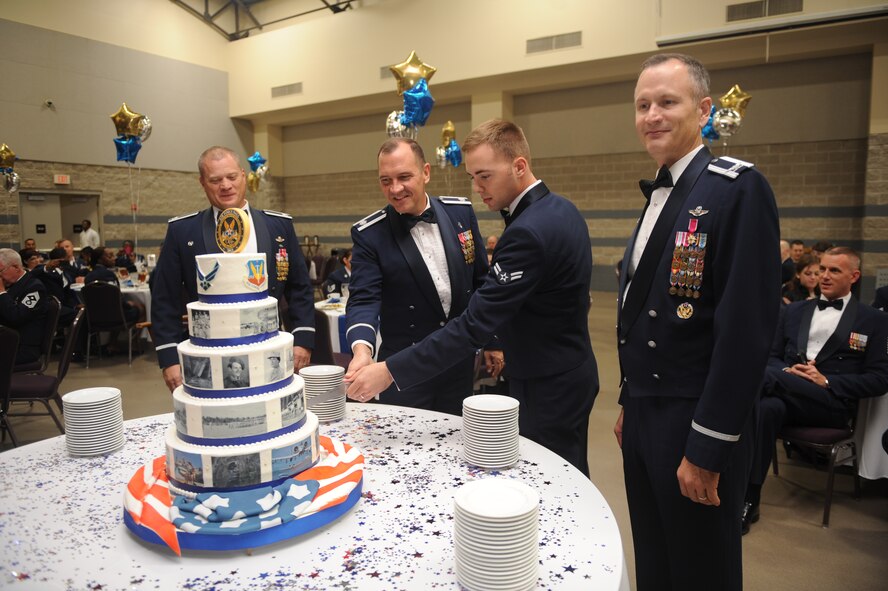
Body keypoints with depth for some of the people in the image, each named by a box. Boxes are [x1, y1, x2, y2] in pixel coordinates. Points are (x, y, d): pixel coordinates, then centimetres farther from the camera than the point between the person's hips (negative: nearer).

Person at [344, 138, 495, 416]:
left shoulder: (461, 212, -2)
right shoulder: (369, 234, -11)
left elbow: (481, 281, 6)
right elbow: (363, 298, -16)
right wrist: (362, 349, -36)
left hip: (462, 364, 3)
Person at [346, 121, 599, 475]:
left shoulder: (528, 232, -27)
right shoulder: (561, 210, 5)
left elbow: (475, 324, -30)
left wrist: (390, 371, -28)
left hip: (546, 390, -10)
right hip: (572, 373, 10)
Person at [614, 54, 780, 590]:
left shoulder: (738, 188, -14)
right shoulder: (659, 194, 11)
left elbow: (746, 325, -21)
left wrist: (707, 448, -19)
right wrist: (631, 405, 15)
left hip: (695, 426, -7)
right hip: (645, 419, 8)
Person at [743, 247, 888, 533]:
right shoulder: (794, 310, 22)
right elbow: (772, 356, 17)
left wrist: (826, 381, -11)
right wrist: (787, 372, -7)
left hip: (832, 404, -3)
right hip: (784, 393, 3)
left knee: (766, 377, -35)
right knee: (767, 408, -36)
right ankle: (748, 501, -34)